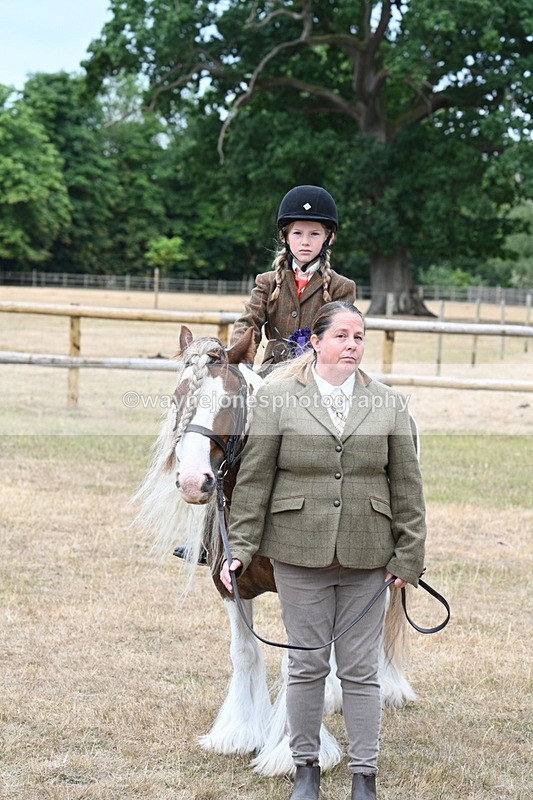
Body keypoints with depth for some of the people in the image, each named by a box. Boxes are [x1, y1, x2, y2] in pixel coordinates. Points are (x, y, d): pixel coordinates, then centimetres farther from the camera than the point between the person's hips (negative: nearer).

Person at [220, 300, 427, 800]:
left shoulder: (390, 406, 6)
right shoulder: (277, 399, 0)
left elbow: (407, 487, 6)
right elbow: (253, 479, -1)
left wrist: (409, 555, 1)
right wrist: (240, 548, -5)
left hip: (366, 559, 1)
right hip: (299, 553, -1)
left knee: (360, 670, 6)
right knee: (306, 665, 7)